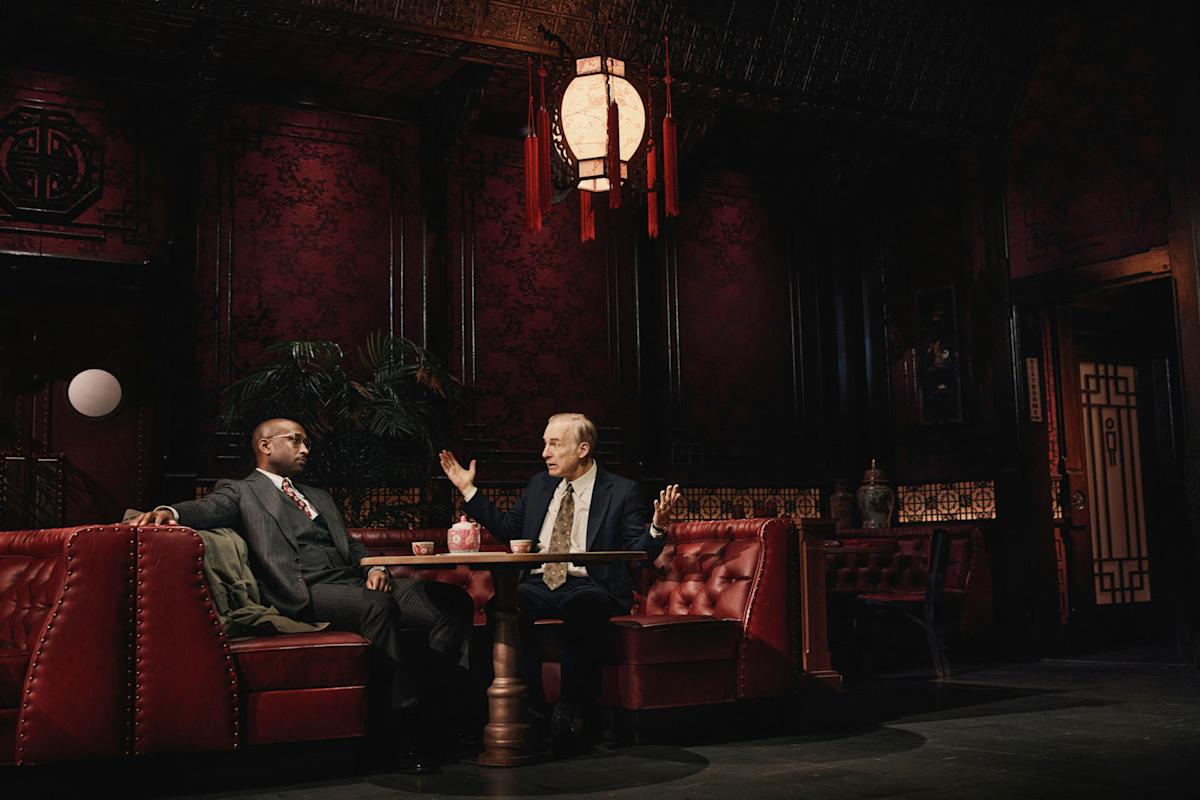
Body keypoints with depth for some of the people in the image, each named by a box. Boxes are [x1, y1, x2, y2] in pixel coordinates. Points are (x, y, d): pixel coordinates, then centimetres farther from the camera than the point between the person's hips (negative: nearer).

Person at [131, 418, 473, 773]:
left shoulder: (318, 497, 34)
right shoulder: (241, 491, 16)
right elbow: (209, 508, -4)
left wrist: (374, 567, 5)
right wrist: (171, 512, -28)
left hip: (354, 583, 7)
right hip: (305, 594, -6)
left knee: (453, 599, -16)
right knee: (379, 604, -37)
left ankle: (425, 710, -22)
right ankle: (413, 729, -30)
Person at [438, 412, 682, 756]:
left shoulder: (621, 491, 2)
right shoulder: (539, 484, 17)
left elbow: (641, 552, -4)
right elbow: (505, 527, 22)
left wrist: (657, 526, -24)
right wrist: (468, 490, 19)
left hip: (587, 587, -4)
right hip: (538, 584, 4)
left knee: (583, 606, -39)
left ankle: (575, 710, -26)